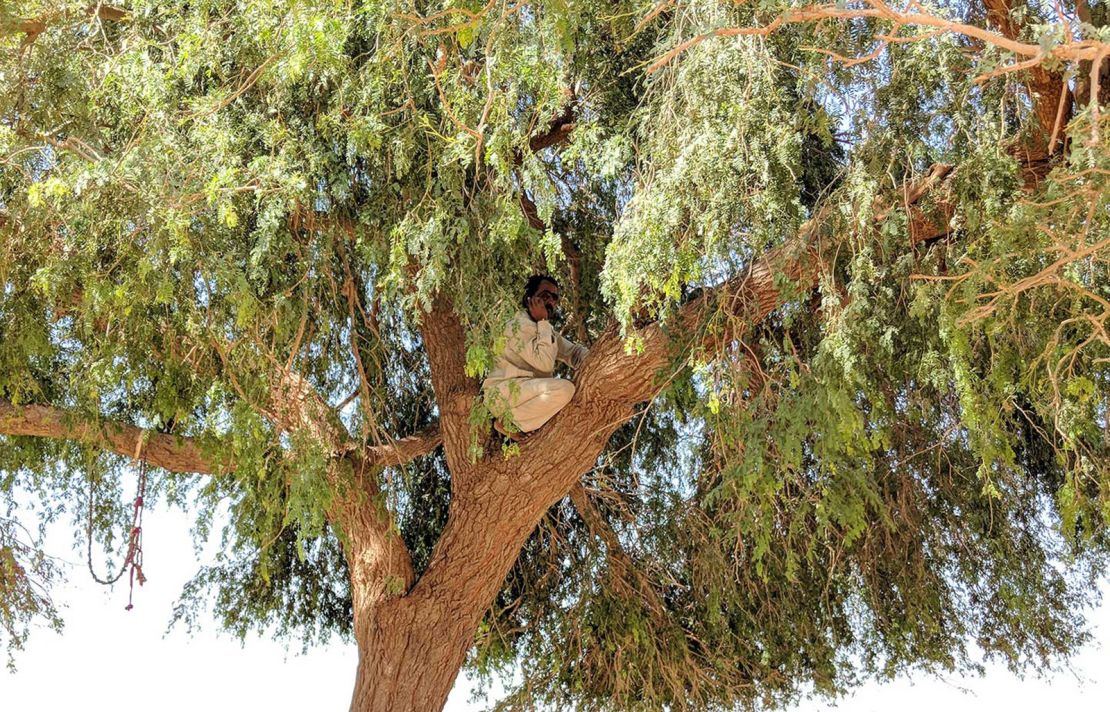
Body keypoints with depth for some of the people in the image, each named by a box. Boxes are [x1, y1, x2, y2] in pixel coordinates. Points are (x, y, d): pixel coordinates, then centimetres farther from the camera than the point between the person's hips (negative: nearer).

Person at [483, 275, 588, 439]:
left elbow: (574, 352, 13)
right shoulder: (518, 325, -13)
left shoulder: (545, 330, 16)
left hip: (530, 393, 9)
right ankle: (508, 423, -13)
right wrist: (543, 322, -15)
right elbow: (544, 363, -21)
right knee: (564, 388, -28)